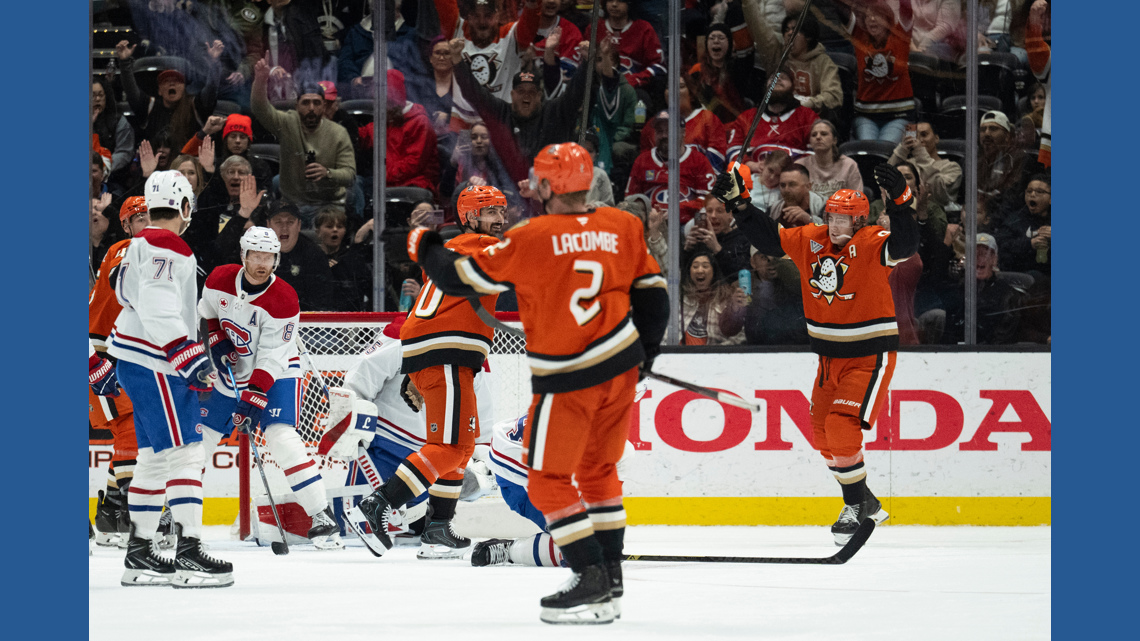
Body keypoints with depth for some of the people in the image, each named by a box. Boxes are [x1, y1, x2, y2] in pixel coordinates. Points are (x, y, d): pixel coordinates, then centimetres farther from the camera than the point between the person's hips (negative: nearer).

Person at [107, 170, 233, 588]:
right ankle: (188, 555, -20)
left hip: (140, 362, 11)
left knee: (154, 457, 15)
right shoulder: (166, 247, -14)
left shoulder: (141, 245, 18)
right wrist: (188, 355, -29)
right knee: (185, 454, -13)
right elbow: (158, 306, -25)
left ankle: (138, 554, 19)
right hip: (155, 366, -11)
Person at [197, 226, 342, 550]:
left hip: (277, 375, -5)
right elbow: (206, 315, 11)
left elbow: (271, 359, -24)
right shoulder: (220, 280, -10)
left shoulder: (283, 300, -24)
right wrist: (218, 343, -7)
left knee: (281, 437, -24)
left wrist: (253, 401, -30)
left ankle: (322, 517, -23)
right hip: (233, 372, 5)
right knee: (199, 436, 6)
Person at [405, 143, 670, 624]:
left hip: (566, 380, -6)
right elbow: (651, 292, 10)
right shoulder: (624, 228, 1)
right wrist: (646, 346, 26)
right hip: (621, 367, 6)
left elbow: (464, 278, -8)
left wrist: (425, 249, 11)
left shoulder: (532, 237, -14)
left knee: (548, 482, 4)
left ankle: (592, 582, -5)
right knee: (597, 470, 21)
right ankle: (609, 579, 21)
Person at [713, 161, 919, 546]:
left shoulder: (871, 244, -17)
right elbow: (768, 238, 9)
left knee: (842, 427, -19)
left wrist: (899, 201, -49)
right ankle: (862, 503, 28)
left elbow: (904, 246, -35)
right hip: (830, 358, 8)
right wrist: (739, 203, 0)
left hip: (870, 358, -8)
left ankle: (856, 504, -3)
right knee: (822, 435, 12)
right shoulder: (810, 240, 0)